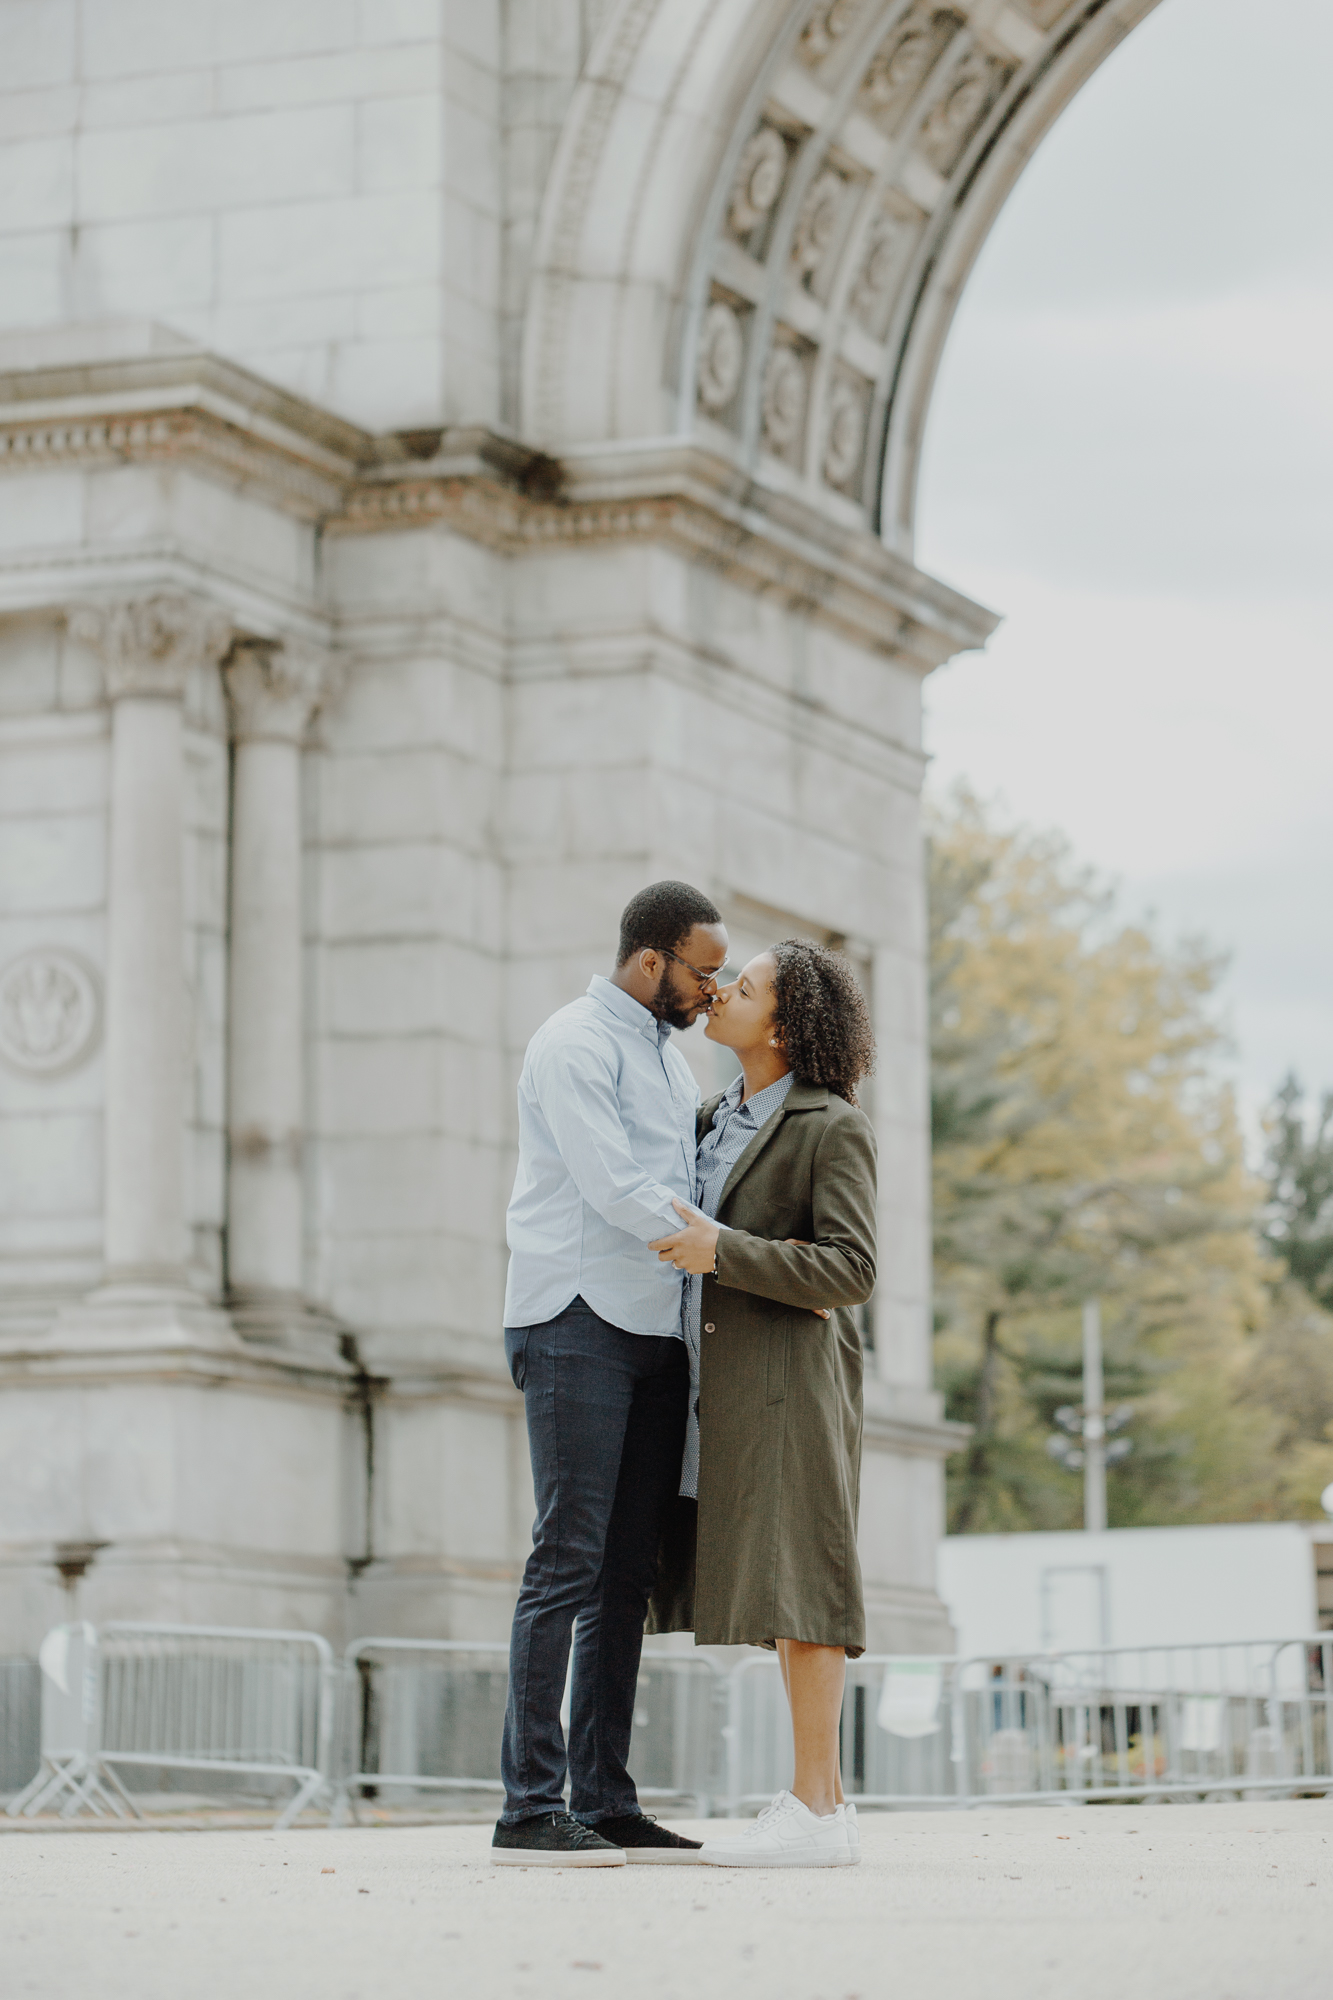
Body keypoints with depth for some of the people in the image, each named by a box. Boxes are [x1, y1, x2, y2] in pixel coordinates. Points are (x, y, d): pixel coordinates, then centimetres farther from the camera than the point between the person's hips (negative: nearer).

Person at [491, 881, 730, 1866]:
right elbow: (614, 1189, -16)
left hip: (654, 1333, 9)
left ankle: (605, 1803, 5)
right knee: (569, 1559, -12)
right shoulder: (577, 1044, -7)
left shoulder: (671, 1061, 23)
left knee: (629, 1573, 4)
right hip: (577, 1319, -9)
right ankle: (530, 1806, -13)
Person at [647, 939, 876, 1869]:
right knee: (775, 1587, 6)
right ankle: (829, 1805, 8)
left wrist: (720, 1252, -21)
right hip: (730, 1383, 8)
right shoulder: (724, 1119, 16)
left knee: (795, 1582, -11)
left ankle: (813, 1810, -11)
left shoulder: (836, 1128, -8)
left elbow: (851, 1270, -16)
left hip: (794, 1375, -8)